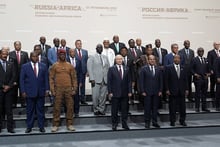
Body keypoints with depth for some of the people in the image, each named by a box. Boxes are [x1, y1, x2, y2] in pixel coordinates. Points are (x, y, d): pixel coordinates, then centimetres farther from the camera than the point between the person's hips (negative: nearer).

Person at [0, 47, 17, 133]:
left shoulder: (11, 64, 12)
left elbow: (14, 76, 5)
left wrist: (9, 86, -7)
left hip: (9, 90, 2)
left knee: (9, 109, 3)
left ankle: (10, 127, 5)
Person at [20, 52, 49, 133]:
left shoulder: (43, 66, 7)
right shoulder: (25, 66, 3)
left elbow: (46, 79, 7)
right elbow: (22, 80, 2)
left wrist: (47, 89, 0)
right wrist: (23, 91, -5)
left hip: (41, 92, 1)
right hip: (29, 92, -1)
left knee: (40, 110, 6)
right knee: (30, 110, 6)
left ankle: (41, 126, 14)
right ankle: (29, 127, 16)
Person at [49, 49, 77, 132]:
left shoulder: (70, 66, 8)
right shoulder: (54, 66, 4)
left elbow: (74, 78, 7)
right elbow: (51, 78, 1)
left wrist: (74, 89, 0)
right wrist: (52, 90, -6)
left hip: (68, 89, 2)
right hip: (58, 89, -1)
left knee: (70, 107, 4)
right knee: (57, 107, 2)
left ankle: (69, 124, 14)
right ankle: (55, 125, 11)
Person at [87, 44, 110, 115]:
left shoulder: (105, 57, 17)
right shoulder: (92, 57, 4)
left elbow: (108, 68, 15)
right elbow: (89, 68, -3)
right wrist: (92, 79, -12)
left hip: (105, 80, 4)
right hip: (96, 80, -4)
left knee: (103, 96, 3)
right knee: (95, 96, -3)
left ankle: (101, 109, 14)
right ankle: (96, 110, 11)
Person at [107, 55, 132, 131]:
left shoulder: (126, 69, 8)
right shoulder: (111, 69, -1)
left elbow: (129, 81, 8)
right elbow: (109, 81, -3)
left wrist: (129, 91, 1)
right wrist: (110, 92, -9)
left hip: (124, 93, 3)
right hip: (115, 93, -3)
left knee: (124, 109, 8)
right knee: (114, 110, 5)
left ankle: (124, 124, 18)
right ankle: (114, 124, 17)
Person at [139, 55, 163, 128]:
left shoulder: (158, 69, 8)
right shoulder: (144, 69, -1)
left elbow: (161, 80, 9)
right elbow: (141, 81, -3)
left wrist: (160, 90, 2)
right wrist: (143, 91, -9)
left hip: (156, 92, 3)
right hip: (147, 92, -3)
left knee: (155, 107, 7)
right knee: (147, 108, 1)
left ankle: (154, 122, 16)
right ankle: (147, 122, 10)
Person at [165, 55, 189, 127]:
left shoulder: (183, 68, 10)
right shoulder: (168, 67, -2)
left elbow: (185, 79, 10)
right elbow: (166, 79, -4)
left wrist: (186, 89, 5)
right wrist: (167, 89, -9)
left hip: (182, 91, 3)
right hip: (172, 91, -3)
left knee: (182, 107, 7)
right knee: (172, 107, 3)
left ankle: (182, 121, 18)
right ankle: (172, 121, 13)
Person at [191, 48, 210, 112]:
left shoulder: (206, 60, 15)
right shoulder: (194, 60, 0)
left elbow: (208, 69, 17)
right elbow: (191, 69, -3)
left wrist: (208, 74, -1)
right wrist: (195, 74, -17)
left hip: (205, 79, 5)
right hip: (198, 79, -5)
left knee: (204, 93, 9)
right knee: (198, 94, -1)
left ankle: (204, 107, 17)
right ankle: (197, 107, 7)